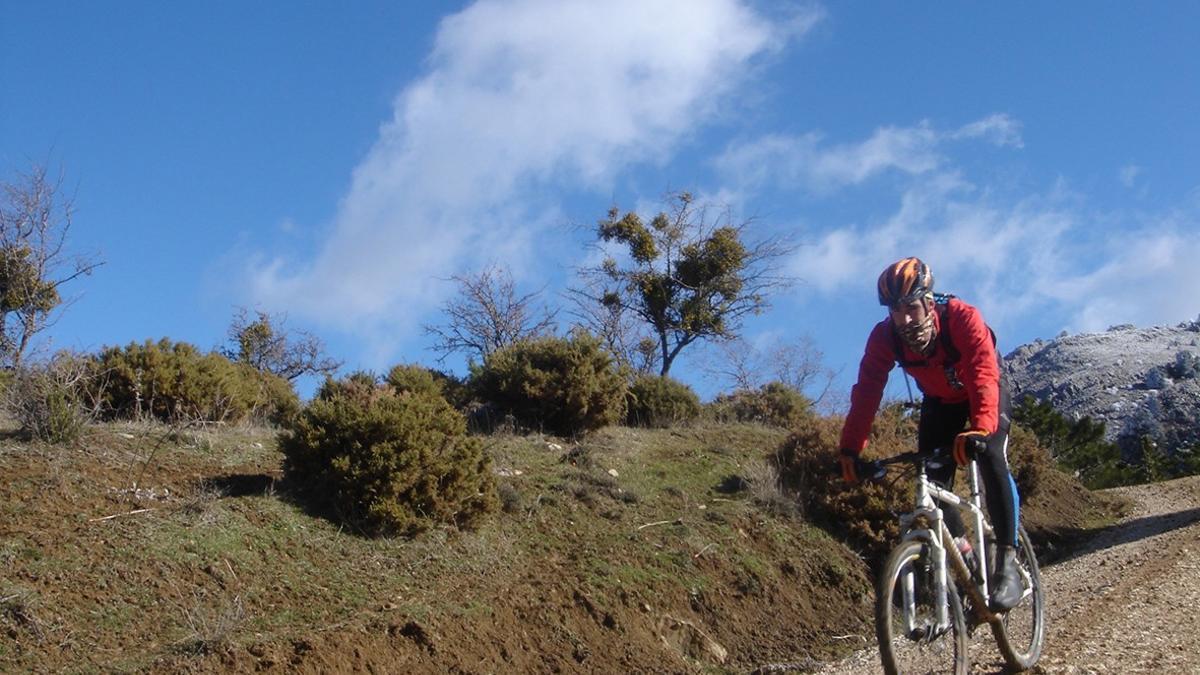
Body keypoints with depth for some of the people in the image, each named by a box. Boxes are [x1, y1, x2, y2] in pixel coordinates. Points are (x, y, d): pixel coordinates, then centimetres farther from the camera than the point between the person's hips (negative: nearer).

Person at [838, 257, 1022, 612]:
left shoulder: (962, 318, -35)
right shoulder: (884, 337, -24)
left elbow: (984, 375, -46)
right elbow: (866, 393, -25)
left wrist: (980, 428, -62)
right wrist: (850, 449, -35)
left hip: (984, 395, -4)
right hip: (939, 402, 4)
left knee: (991, 456, -28)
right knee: (931, 480, -10)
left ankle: (1007, 563, -24)